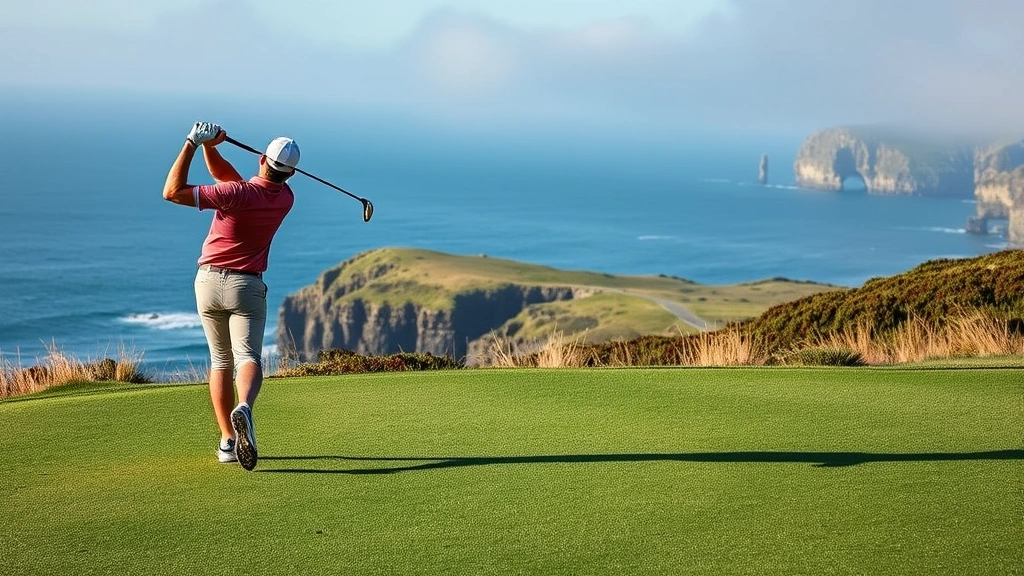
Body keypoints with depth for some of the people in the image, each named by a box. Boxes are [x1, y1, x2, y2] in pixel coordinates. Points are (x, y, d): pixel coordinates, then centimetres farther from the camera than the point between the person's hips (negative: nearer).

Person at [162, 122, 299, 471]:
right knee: (248, 357, -12)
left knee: (220, 361, 13)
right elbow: (222, 173, 6)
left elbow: (173, 192, -20)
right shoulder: (285, 199, -1)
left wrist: (194, 143, -16)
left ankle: (228, 441, 9)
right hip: (247, 286, 1)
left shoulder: (236, 193, -17)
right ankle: (244, 409, -44)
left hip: (209, 282, -1)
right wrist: (209, 147, -10)